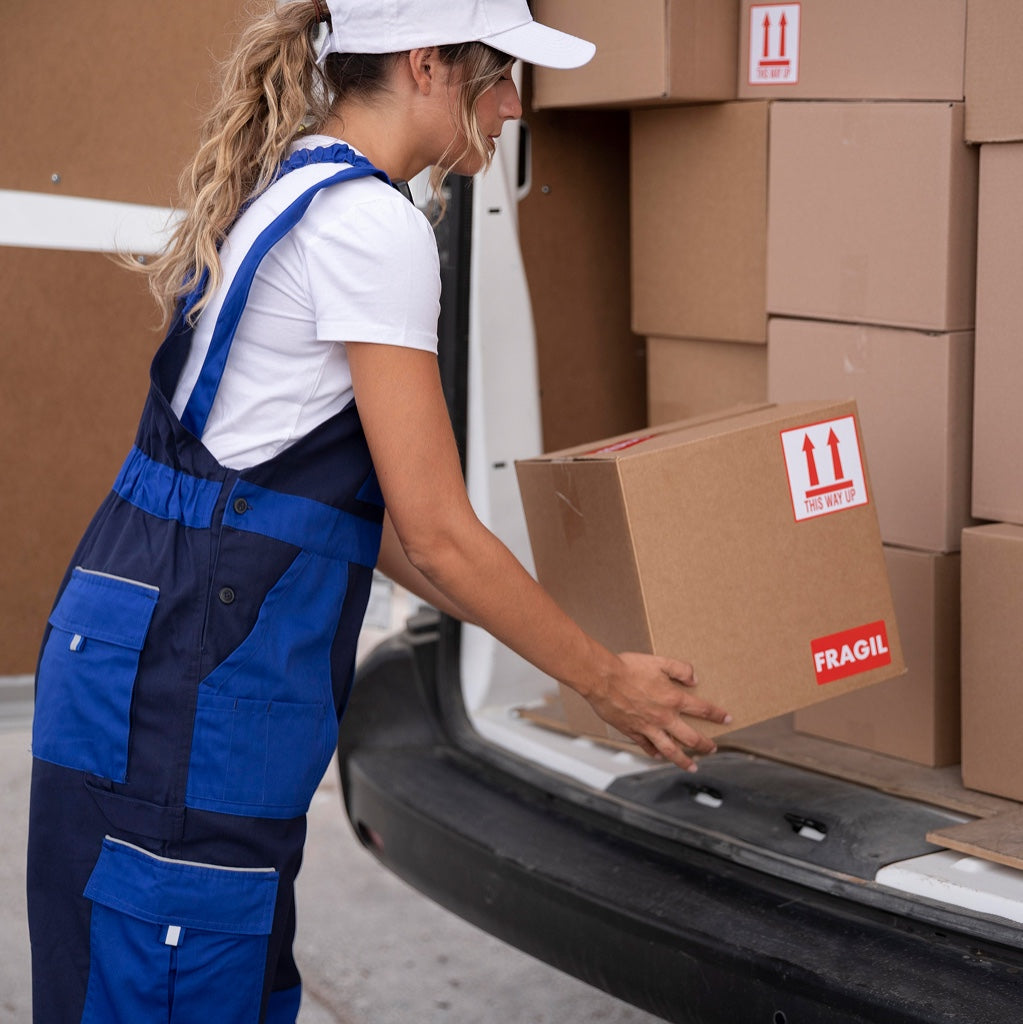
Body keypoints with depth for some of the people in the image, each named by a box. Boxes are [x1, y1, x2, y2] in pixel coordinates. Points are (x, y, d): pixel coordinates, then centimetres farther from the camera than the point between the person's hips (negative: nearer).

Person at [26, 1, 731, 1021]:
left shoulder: (292, 193, 15)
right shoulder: (372, 224, -15)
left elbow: (369, 505, 20)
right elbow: (435, 532, -15)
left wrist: (536, 624, 24)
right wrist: (605, 680, -2)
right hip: (191, 680, -10)